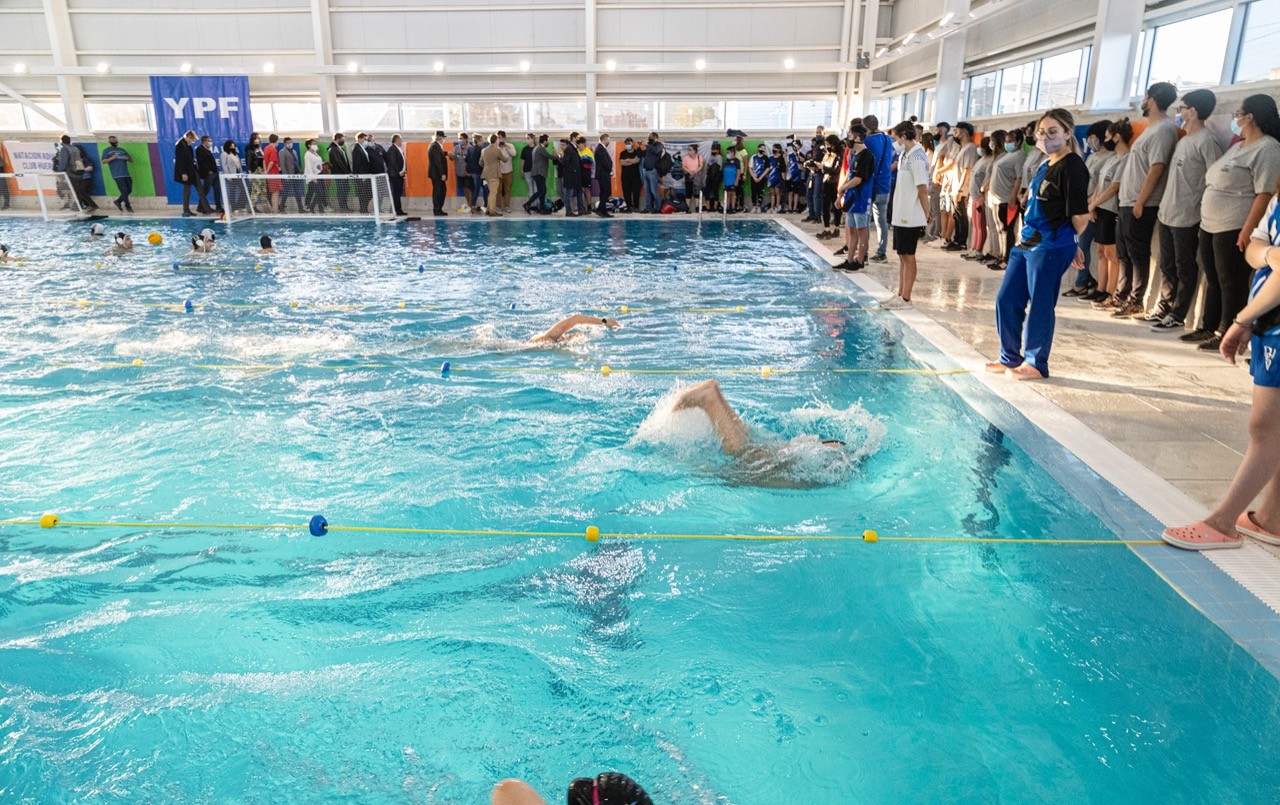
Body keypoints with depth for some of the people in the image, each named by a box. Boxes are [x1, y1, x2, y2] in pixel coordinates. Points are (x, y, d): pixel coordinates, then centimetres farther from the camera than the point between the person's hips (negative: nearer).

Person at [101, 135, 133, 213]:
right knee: (124, 190, -10)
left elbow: (131, 160, 23)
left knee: (129, 190, 4)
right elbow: (103, 161, 0)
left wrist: (128, 158, -1)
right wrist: (111, 158, -17)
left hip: (126, 174, 5)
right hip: (117, 175, -5)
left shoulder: (122, 150, 23)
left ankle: (118, 201, 22)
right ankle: (128, 206, -2)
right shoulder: (107, 151, 10)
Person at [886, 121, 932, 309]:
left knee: (908, 256, -2)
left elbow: (922, 188, -18)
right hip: (901, 215, 9)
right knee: (902, 256, 14)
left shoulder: (916, 158, -17)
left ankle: (905, 299, 5)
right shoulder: (906, 155, 12)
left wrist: (926, 213, -12)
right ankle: (900, 294, 23)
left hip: (910, 217, -9)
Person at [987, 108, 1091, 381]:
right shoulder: (1045, 166, 14)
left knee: (1040, 305, 0)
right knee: (1006, 299, 11)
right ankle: (1010, 358, 23)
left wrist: (1070, 243, 1)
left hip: (1051, 248, -9)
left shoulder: (1072, 167, -13)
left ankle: (1036, 363, 13)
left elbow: (1080, 215, -15)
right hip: (1027, 243, 9)